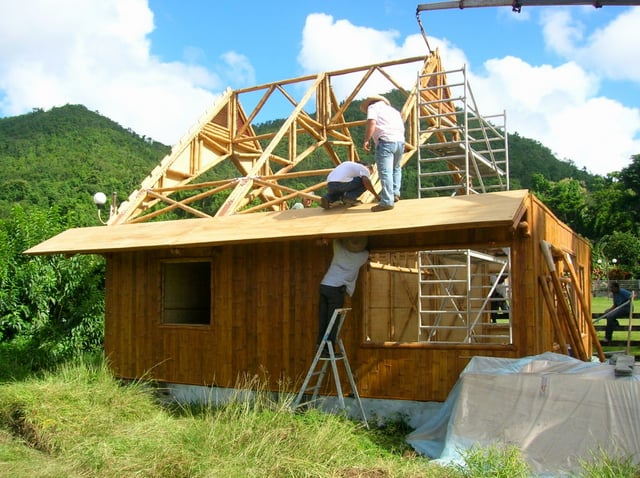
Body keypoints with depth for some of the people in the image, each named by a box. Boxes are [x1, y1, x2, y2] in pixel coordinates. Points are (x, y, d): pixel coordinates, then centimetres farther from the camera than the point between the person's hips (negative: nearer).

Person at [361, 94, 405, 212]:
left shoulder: (373, 107, 11)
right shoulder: (393, 110, 32)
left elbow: (371, 123, -7)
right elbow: (402, 127, 24)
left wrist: (366, 140, -4)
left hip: (386, 141, -7)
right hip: (400, 141, 7)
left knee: (385, 172, -10)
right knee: (396, 168, 27)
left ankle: (387, 202, -14)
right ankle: (395, 193, 21)